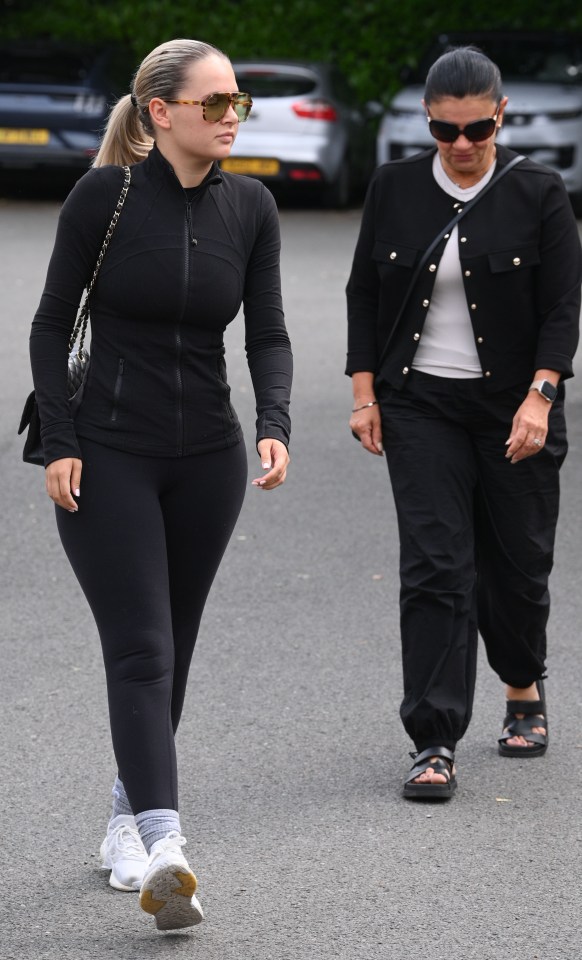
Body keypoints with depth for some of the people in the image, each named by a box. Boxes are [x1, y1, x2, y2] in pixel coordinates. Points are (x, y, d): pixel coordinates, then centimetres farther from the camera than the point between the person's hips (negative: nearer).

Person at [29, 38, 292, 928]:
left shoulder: (250, 208, 1)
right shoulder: (103, 197, -9)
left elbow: (269, 334, 2)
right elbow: (51, 325, -3)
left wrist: (275, 426, -16)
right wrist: (58, 443, -9)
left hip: (207, 460, 4)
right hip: (107, 457, -4)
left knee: (172, 650, 12)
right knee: (140, 651, -13)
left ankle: (128, 816, 29)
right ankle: (164, 848, -24)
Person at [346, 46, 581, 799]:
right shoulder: (395, 189, 2)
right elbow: (363, 293, 9)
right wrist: (365, 392, 1)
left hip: (514, 406, -1)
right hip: (420, 405, 1)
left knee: (516, 561, 10)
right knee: (434, 566, -9)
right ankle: (435, 744, -12)